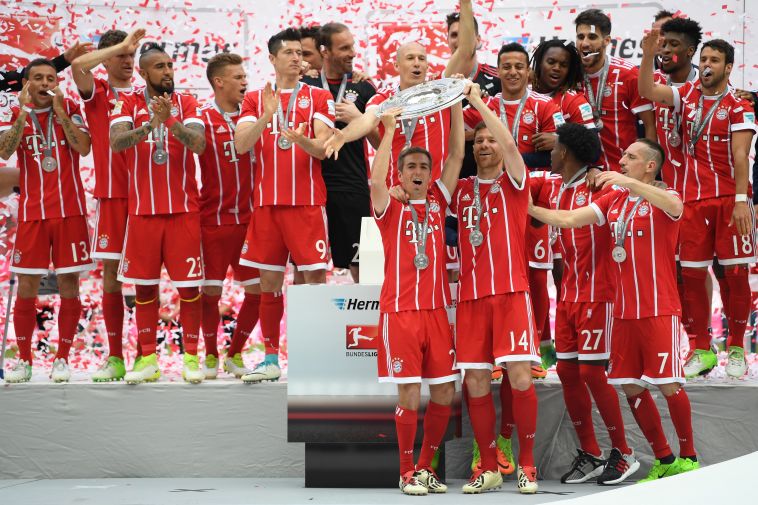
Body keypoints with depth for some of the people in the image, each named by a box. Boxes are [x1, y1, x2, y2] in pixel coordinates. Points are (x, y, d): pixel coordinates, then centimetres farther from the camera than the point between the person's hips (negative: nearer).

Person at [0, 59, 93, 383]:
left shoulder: (69, 109, 5)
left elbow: (84, 147, -9)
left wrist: (59, 110, -12)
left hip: (69, 210, 0)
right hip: (32, 211, 1)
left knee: (69, 286, 0)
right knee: (26, 287, 1)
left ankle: (62, 359, 9)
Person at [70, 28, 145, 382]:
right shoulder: (97, 92, 6)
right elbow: (77, 66, -14)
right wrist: (121, 44, -11)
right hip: (111, 196, -1)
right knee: (111, 275, 1)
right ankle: (115, 358, 7)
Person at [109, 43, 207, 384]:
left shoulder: (186, 103, 3)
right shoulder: (128, 103, 3)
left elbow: (198, 144, -12)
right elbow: (116, 141, -15)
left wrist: (170, 120, -28)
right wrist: (151, 123, -30)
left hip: (183, 209, 0)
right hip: (142, 209, 0)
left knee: (190, 285, -1)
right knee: (144, 286, 5)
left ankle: (191, 356, 8)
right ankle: (148, 359, 13)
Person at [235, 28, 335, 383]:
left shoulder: (318, 97, 6)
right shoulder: (255, 99, 11)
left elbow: (324, 148, -5)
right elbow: (241, 145, -3)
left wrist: (301, 140, -27)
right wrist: (267, 116, -19)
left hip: (307, 202, -2)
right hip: (266, 202, 2)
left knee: (315, 277, -5)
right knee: (269, 280, 5)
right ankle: (271, 359, 13)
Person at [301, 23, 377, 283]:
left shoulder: (363, 88, 8)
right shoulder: (303, 84, 7)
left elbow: (380, 142, 7)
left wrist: (358, 118, -8)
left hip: (352, 187, 0)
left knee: (360, 265, -1)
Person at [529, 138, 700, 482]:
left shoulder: (662, 198, -4)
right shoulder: (613, 199, 13)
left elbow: (674, 206, -29)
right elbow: (568, 219, 11)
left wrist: (628, 183, -33)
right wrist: (527, 207, 4)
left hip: (659, 310, -6)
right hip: (624, 310, 6)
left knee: (668, 384, -6)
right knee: (631, 387, 6)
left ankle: (688, 457, 10)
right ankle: (664, 460, 17)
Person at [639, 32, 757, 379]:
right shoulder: (688, 95, 10)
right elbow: (648, 91, 0)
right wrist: (648, 55, -13)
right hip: (694, 199, 4)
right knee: (692, 274, 1)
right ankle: (702, 350, 10)